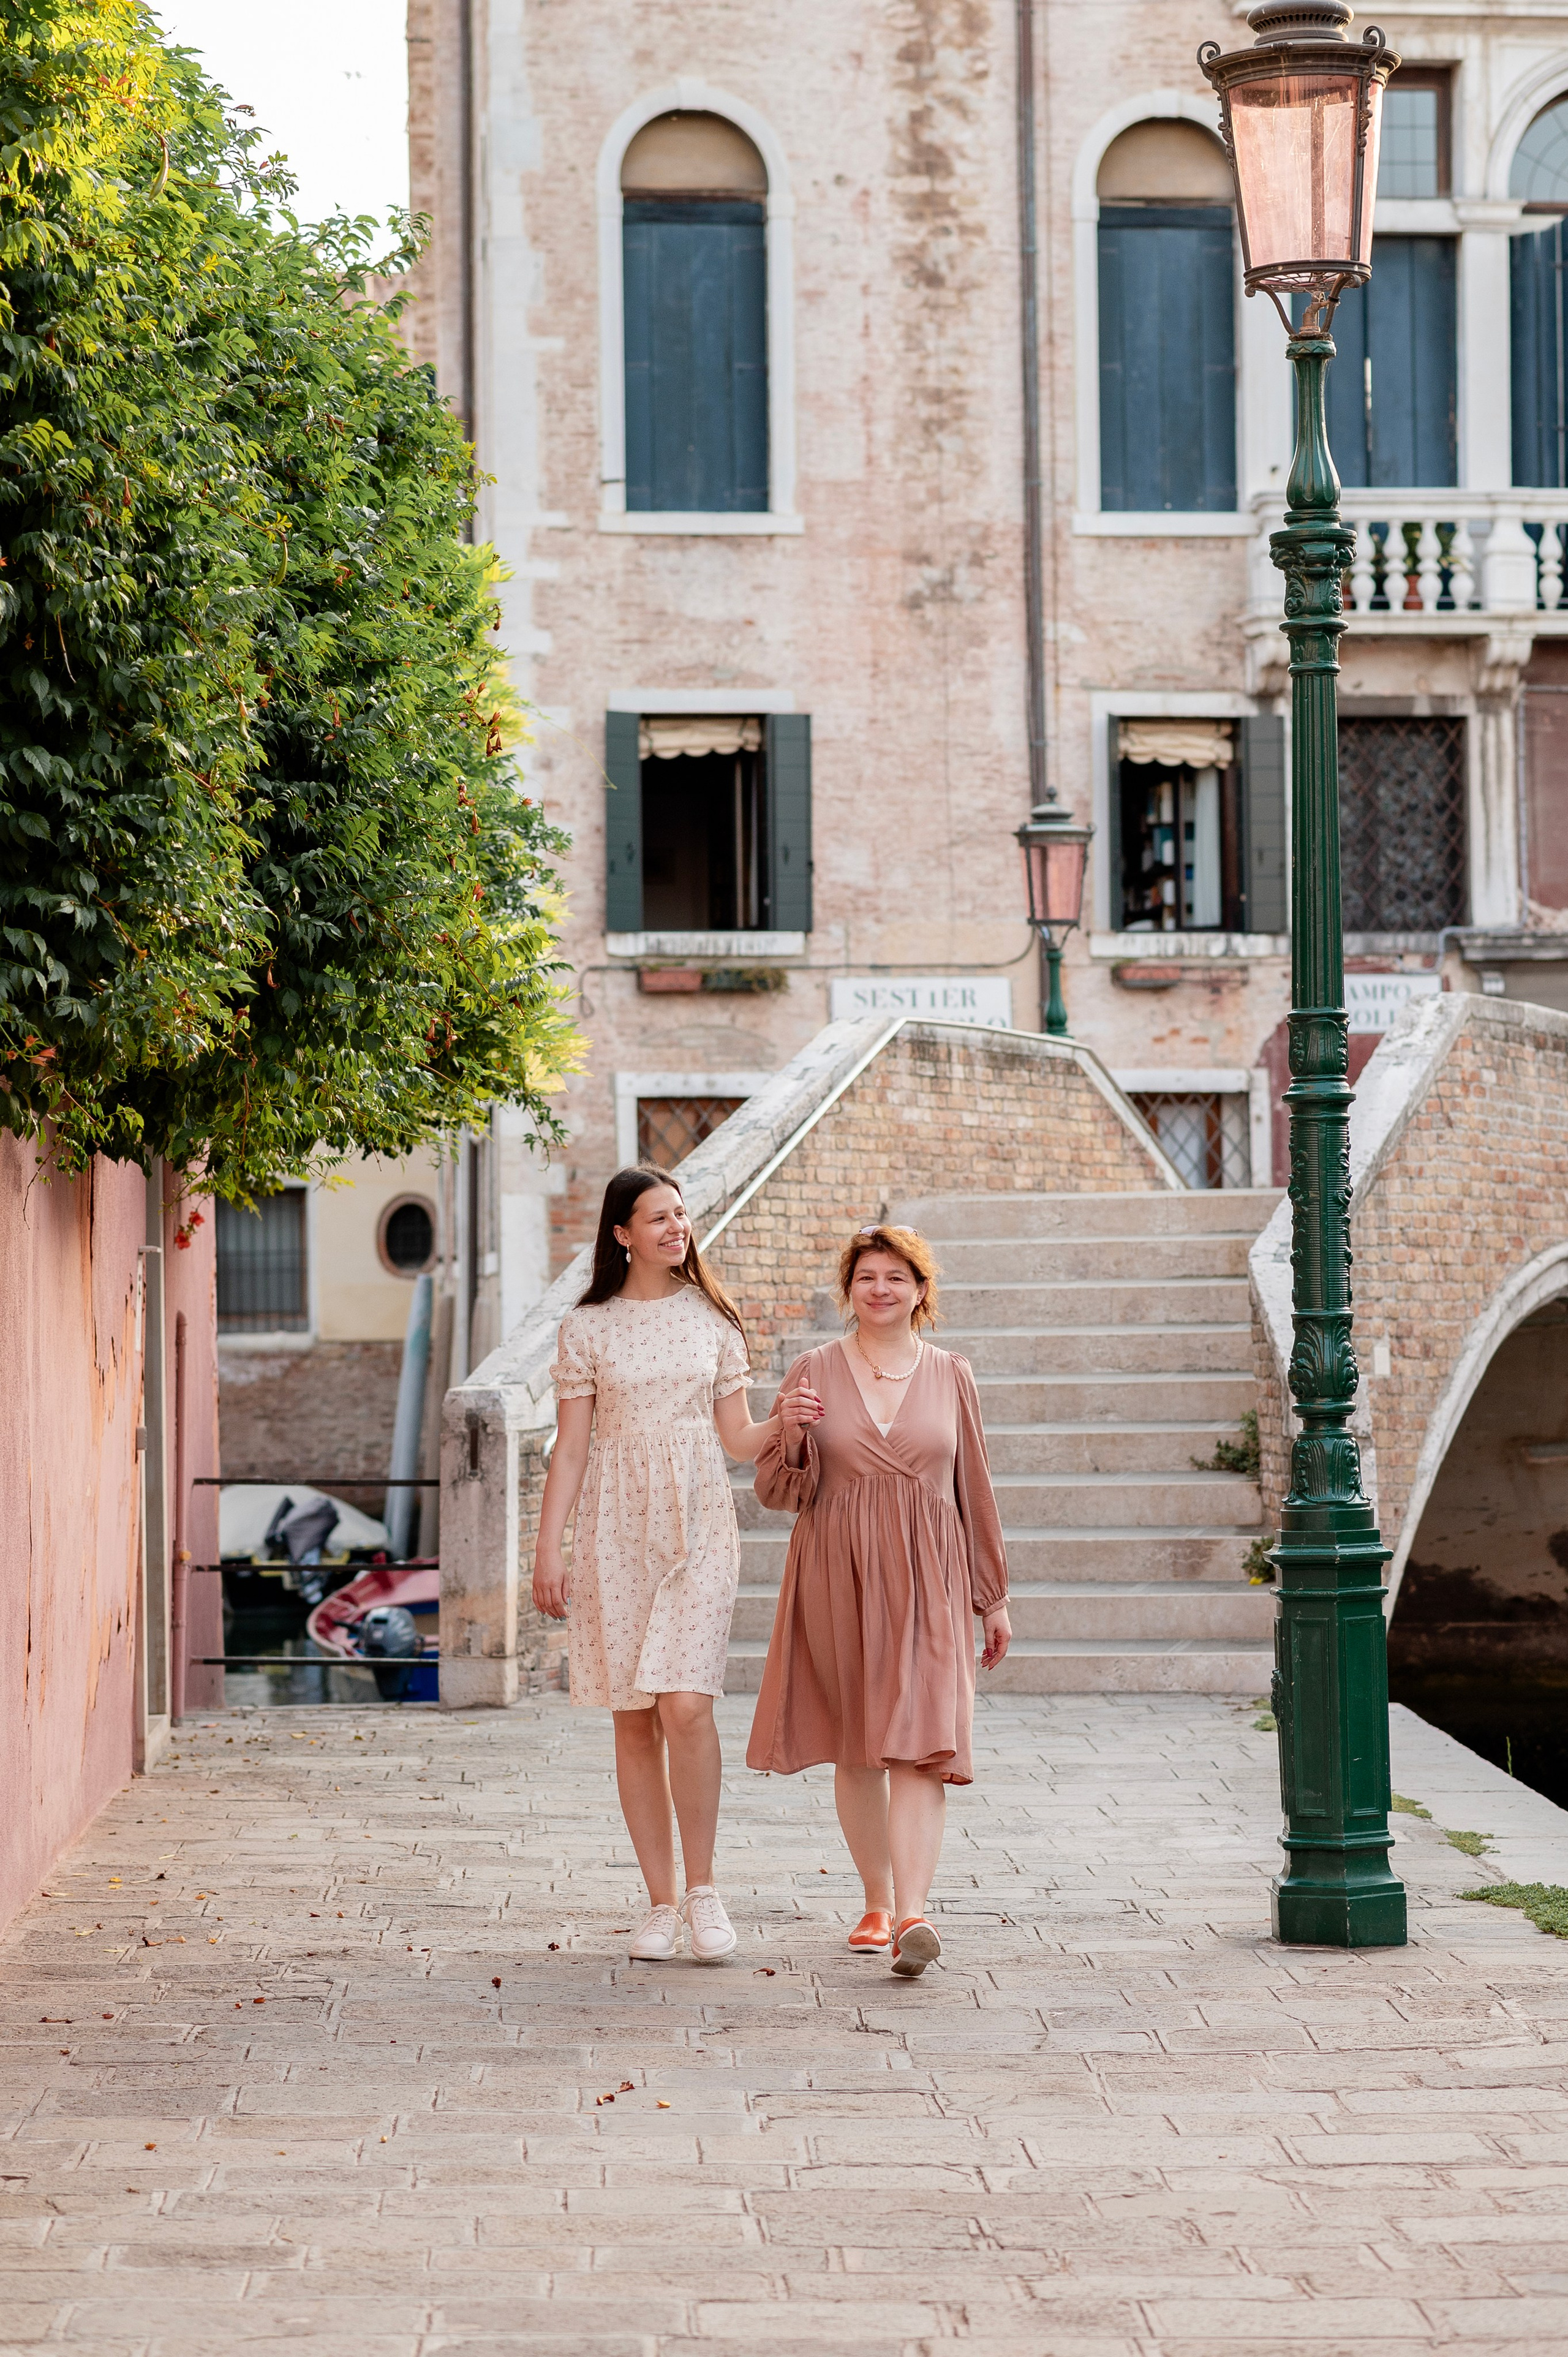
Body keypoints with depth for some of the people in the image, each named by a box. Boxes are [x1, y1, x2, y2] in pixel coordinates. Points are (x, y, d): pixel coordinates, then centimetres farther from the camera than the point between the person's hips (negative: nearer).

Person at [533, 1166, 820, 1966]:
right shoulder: (587, 1328, 5)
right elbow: (569, 1448, 4)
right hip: (616, 1532, 0)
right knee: (634, 1719, 2)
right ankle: (661, 1903, 10)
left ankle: (702, 1888, -1)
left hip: (697, 1527, 0)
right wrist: (548, 1551, -1)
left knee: (686, 1706, -15)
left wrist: (785, 1423, -10)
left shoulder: (711, 1319, 8)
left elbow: (736, 1439, 10)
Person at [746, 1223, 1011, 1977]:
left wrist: (993, 1597, 13)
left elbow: (974, 1490, 12)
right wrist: (790, 1436, -17)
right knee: (856, 1749, 8)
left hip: (926, 1579, -1)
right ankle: (878, 1903, 23)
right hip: (837, 1576, 1)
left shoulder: (951, 1377, 7)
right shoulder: (813, 1372, 4)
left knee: (921, 1743, -14)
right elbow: (778, 1491, 4)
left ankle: (913, 1914, -25)